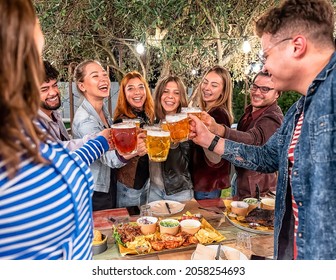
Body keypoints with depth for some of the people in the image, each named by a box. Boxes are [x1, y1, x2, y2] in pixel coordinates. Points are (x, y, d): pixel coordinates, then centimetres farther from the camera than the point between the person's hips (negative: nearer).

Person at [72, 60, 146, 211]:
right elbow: (109, 158, -36)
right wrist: (131, 151, -55)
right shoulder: (84, 120, -26)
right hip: (95, 194, -8)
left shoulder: (103, 109, 0)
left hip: (109, 186, 8)